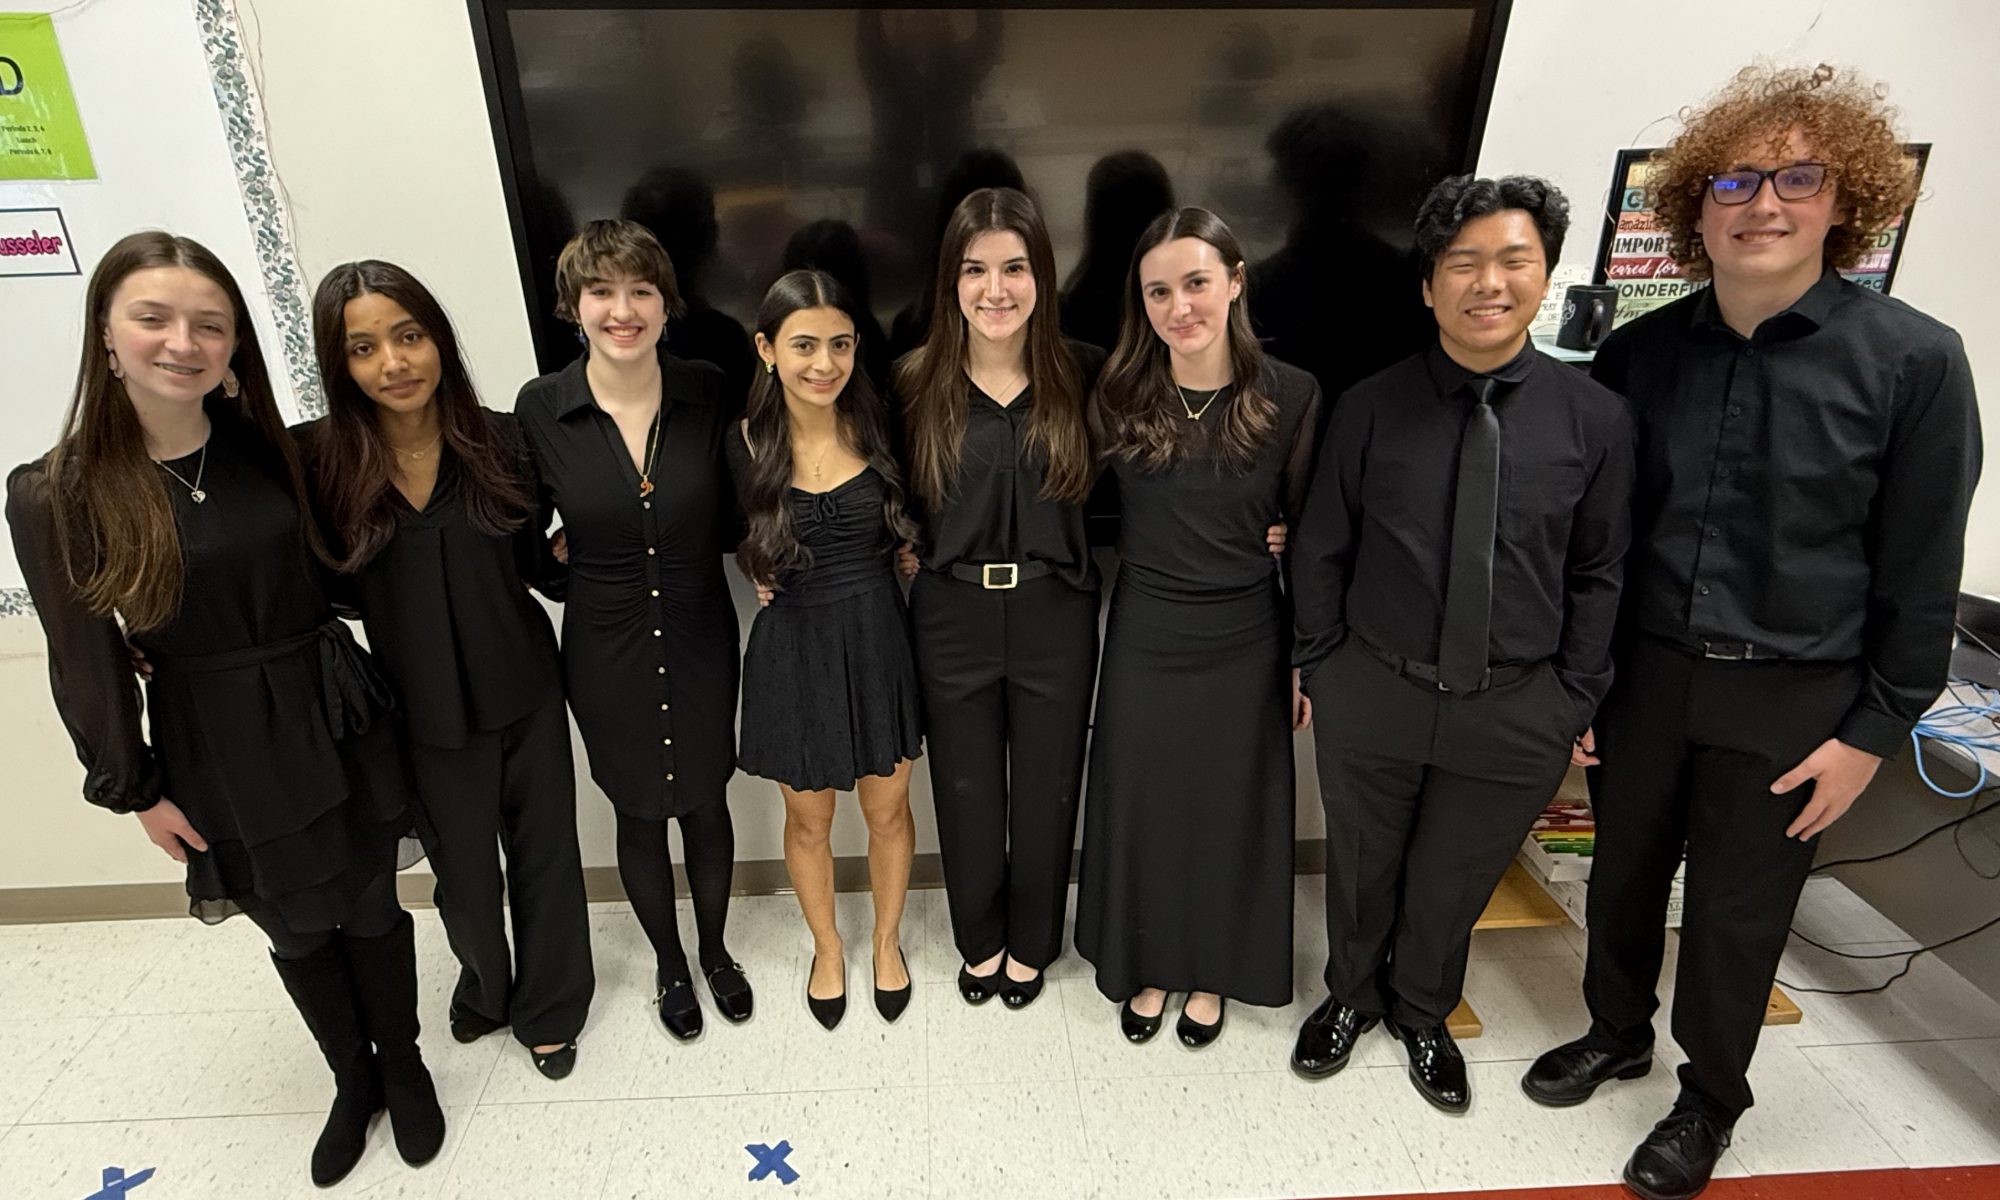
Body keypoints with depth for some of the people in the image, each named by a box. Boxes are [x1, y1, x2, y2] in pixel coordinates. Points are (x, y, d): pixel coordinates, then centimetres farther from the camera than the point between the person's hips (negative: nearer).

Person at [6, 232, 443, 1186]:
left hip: (335, 718, 1)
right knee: (296, 930, 17)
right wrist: (136, 789, 0)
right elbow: (85, 663, -4)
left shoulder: (270, 448, -5)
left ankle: (402, 1064, 39)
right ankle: (352, 1081, 42)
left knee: (370, 906, 16)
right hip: (220, 749, -1)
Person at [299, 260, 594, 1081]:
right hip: (426, 713, 0)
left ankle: (548, 1009, 41)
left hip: (525, 694, 0)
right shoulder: (317, 460, -11)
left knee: (545, 855, 14)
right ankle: (484, 986, 52)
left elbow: (539, 565, -2)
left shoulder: (500, 442, -9)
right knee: (464, 873, 18)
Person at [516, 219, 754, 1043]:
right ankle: (669, 962, 43)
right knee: (639, 812, 16)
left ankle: (715, 949, 43)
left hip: (700, 638, 1)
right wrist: (575, 570, -10)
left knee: (705, 801, 16)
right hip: (606, 650, 0)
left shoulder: (707, 394, -9)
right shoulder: (539, 409, -11)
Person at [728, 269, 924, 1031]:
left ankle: (887, 940, 44)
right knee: (808, 820, 18)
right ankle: (826, 948, 45)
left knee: (887, 811, 17)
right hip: (793, 651, -1)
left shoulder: (879, 428, -8)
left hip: (880, 643, 1)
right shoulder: (745, 446, -10)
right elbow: (748, 553, 6)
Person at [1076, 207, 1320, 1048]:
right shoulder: (1119, 395, -6)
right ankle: (1148, 964, 40)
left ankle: (1211, 973, 40)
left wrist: (1308, 658, 0)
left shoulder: (1290, 396, -9)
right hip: (1145, 634, 1)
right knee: (1141, 804, 14)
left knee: (1230, 806, 14)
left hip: (1245, 637, -1)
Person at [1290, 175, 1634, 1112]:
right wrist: (1321, 665, 0)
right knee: (1361, 867, 21)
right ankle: (1352, 996, 50)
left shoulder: (1593, 418, -5)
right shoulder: (1369, 408, -7)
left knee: (1455, 882, 20)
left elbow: (1597, 573, 0)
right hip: (1370, 693, 0)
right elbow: (1319, 550, 0)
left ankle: (1423, 1016, 50)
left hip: (1517, 709, 1)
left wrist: (1577, 700, -1)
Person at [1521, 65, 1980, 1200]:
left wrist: (1874, 732, -5)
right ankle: (1618, 1034, 44)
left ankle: (1712, 1098, 38)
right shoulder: (1641, 350, -2)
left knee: (1737, 914, 12)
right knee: (1624, 875, 18)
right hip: (1643, 671, 3)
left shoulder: (1914, 360, -11)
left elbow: (1921, 573, -6)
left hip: (1790, 699, -2)